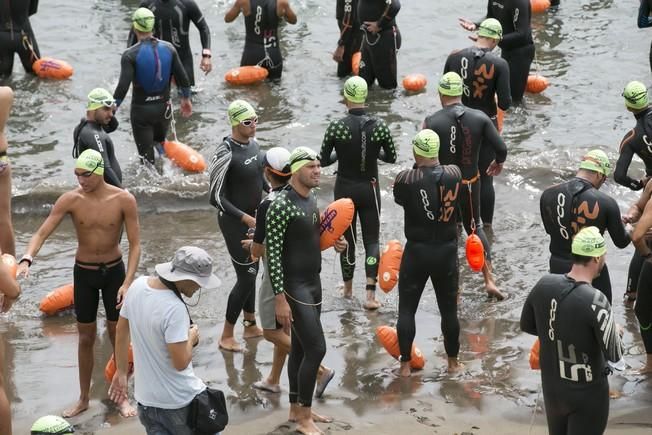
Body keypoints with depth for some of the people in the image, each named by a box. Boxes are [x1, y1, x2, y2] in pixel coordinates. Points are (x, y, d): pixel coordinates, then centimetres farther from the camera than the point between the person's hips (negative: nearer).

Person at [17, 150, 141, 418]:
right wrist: (26, 260, -37)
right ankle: (83, 399, 25)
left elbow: (135, 244, -13)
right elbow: (42, 233, -18)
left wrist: (127, 282, -22)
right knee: (86, 338, 11)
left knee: (117, 335, 9)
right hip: (84, 273, 1)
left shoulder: (123, 200, -18)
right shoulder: (70, 200, -16)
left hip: (114, 270, -1)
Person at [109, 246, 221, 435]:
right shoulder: (174, 308, -28)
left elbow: (121, 332, 9)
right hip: (179, 402, -7)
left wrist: (121, 372, 21)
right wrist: (191, 338, -6)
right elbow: (181, 362, -27)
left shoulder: (137, 286, -4)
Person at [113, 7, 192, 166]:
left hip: (141, 111, -4)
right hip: (164, 108, 4)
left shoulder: (130, 55, -17)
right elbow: (182, 78, -1)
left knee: (146, 156, 7)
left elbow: (123, 87, -22)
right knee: (160, 142, 30)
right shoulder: (168, 48, -5)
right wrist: (186, 99, 16)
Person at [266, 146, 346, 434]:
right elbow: (273, 254, -20)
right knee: (316, 348, -9)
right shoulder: (281, 206, -19)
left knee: (300, 348, 15)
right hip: (294, 286, -8)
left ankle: (297, 408, 26)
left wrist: (333, 243, 1)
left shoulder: (311, 200, 8)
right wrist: (280, 299, -22)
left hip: (313, 283, 8)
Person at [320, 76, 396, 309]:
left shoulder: (336, 127, -15)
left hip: (345, 189, 0)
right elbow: (391, 158, 1)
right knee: (372, 240, 8)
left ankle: (348, 288, 32)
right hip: (369, 189, 0)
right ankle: (370, 294, -4)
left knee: (347, 239, 16)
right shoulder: (379, 125, -11)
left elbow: (323, 161, -6)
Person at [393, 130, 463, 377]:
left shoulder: (406, 179, -17)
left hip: (417, 252, -3)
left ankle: (405, 364, 12)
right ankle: (453, 361, 27)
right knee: (449, 309, 16)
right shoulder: (454, 174, -8)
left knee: (407, 309, 10)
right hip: (447, 251, 3)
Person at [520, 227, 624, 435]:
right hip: (587, 394, -5)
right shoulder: (595, 301, -28)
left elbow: (526, 325, 6)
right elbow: (614, 354, -21)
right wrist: (615, 332, -1)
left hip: (551, 387, 5)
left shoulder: (544, 284, -10)